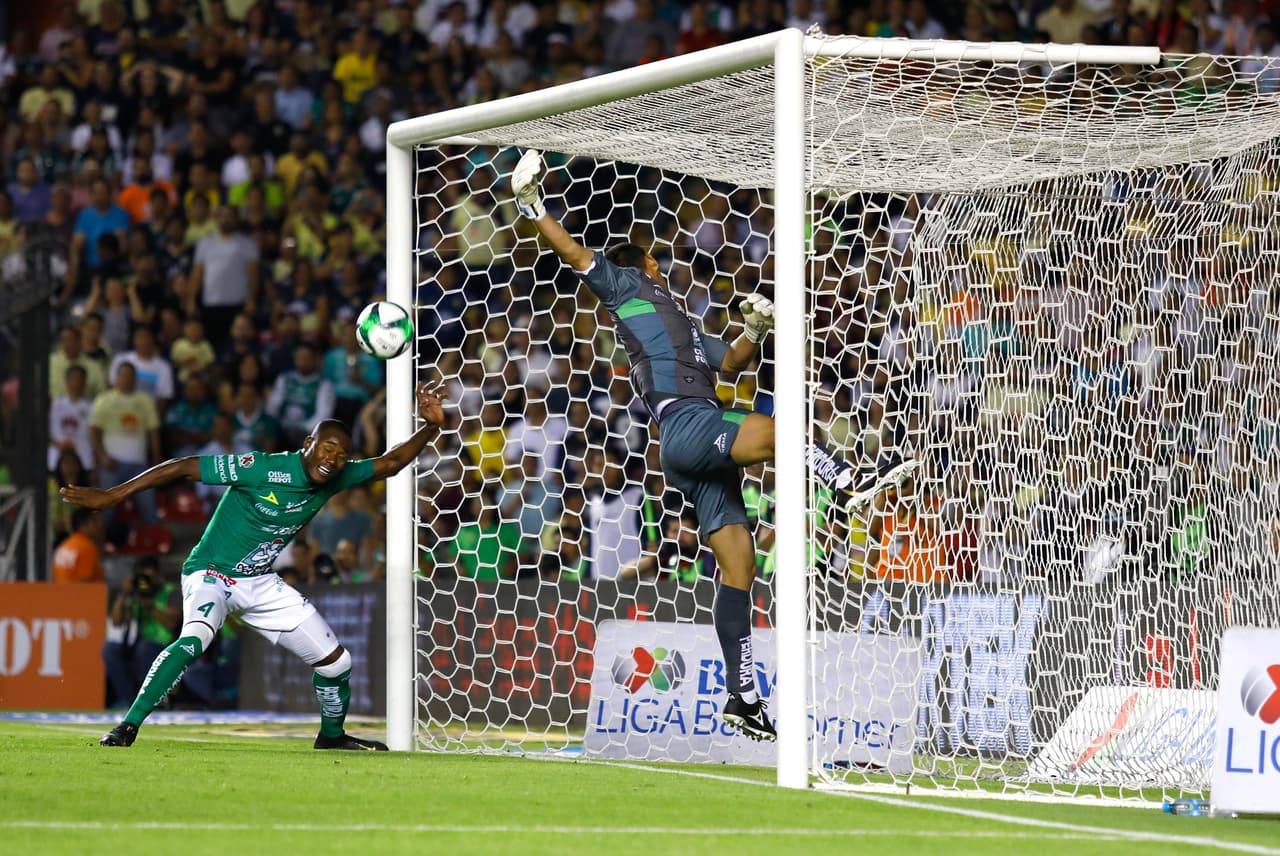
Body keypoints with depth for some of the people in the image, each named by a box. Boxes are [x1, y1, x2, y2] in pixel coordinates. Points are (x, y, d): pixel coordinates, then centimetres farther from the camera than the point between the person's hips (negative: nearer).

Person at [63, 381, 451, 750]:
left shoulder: (335, 478, -5)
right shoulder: (261, 469, -25)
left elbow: (389, 464, 9)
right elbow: (184, 467, -24)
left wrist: (430, 426, -8)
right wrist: (112, 495, -26)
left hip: (260, 583, 7)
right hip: (211, 574, -7)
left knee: (336, 661, 8)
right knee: (194, 639, -37)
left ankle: (331, 735, 36)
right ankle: (128, 726, -33)